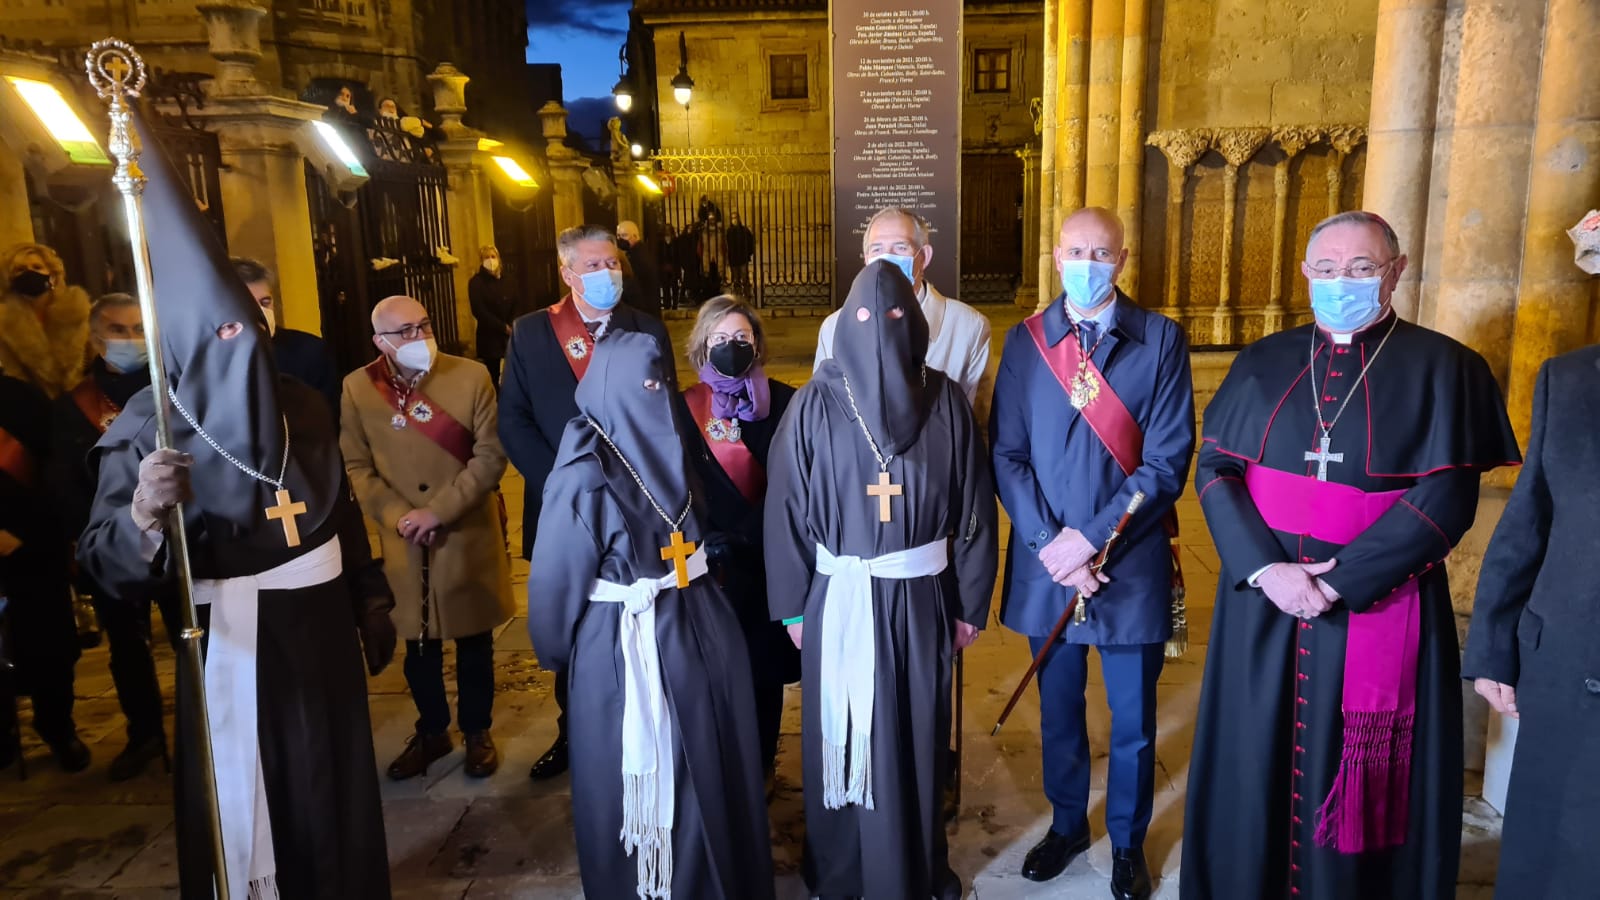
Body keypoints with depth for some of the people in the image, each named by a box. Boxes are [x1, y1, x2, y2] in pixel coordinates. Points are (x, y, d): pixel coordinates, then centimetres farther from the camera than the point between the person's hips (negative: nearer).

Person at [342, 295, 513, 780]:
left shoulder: (471, 376, -7)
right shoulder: (357, 388, -1)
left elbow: (492, 454, -11)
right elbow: (356, 466, 1)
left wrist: (440, 510, -17)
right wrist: (398, 516, -13)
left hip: (468, 537, -1)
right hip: (403, 544, 2)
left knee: (474, 644, 12)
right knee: (419, 647, 15)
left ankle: (477, 732, 31)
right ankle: (431, 732, 36)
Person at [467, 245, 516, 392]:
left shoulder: (507, 282, 10)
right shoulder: (476, 282, -3)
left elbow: (515, 308, 9)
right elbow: (479, 311, -10)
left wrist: (512, 327, -9)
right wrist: (504, 327, -11)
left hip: (509, 338, 3)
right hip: (489, 338, -3)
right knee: (493, 381, -3)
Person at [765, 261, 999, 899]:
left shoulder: (945, 401, -3)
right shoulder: (814, 405, -7)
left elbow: (973, 505, 1)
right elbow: (785, 508, -4)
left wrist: (970, 602, 2)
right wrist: (793, 606, -3)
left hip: (921, 596, 1)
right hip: (840, 599, -1)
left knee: (917, 736, 14)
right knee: (843, 734, 12)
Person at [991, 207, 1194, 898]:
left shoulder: (1161, 340, -4)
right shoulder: (1025, 339, 1)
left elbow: (1168, 461, -9)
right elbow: (1007, 453, -3)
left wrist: (1092, 538, -16)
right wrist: (1049, 545, -12)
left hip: (1131, 565, -1)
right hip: (1045, 564, 2)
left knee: (1133, 720, 13)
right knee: (1058, 711, 18)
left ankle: (1128, 842, 37)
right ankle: (1067, 824, 42)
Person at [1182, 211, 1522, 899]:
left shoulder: (1441, 369, -2)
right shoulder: (1263, 364, 6)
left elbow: (1445, 499, -10)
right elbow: (1214, 468, 0)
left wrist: (1336, 582, -17)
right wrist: (1265, 569, -14)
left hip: (1378, 612, -2)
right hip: (1261, 606, 3)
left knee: (1362, 785, 9)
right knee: (1255, 768, 13)